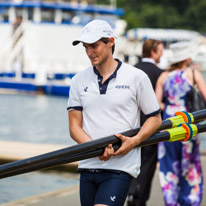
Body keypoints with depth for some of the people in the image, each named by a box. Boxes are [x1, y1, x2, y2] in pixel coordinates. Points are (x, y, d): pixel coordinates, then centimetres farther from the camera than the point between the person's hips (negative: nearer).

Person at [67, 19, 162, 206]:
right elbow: (74, 127, 6)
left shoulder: (136, 77, 1)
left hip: (121, 167, -5)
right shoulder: (79, 81, 9)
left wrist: (134, 141, -13)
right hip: (88, 166, 5)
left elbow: (155, 119, 5)